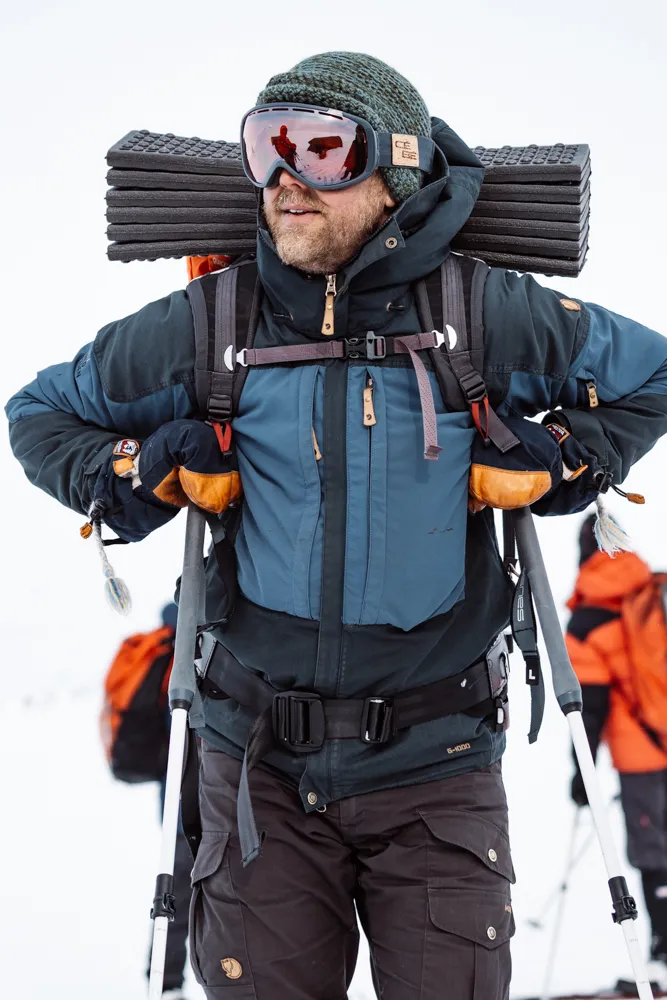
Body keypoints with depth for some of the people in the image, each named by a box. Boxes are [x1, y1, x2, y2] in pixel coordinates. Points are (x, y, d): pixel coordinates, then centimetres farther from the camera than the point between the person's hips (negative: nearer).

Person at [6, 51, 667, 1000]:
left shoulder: (486, 316, -4)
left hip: (436, 770, -1)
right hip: (263, 762, 1)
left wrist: (561, 465, 1)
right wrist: (134, 479, -2)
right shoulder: (208, 325, -1)